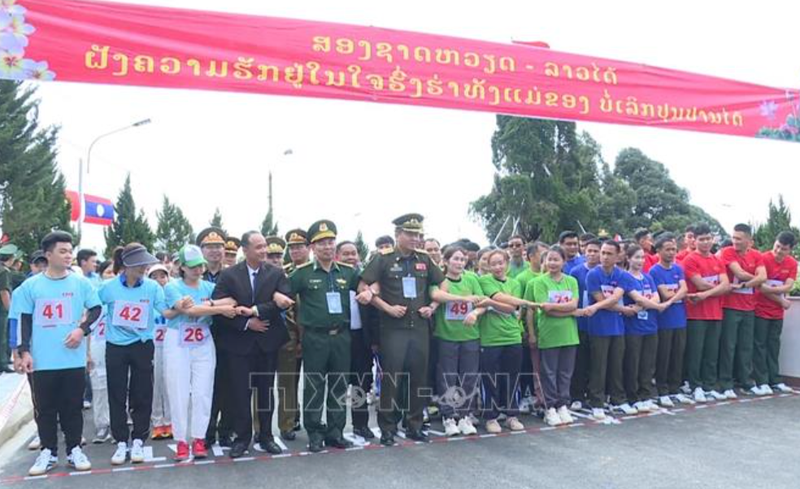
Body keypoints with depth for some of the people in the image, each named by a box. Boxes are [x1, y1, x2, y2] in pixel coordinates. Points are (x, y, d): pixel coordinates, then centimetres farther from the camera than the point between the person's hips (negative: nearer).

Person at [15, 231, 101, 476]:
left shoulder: (80, 282, 0)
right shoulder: (31, 285, 1)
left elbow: (96, 309, 7)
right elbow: (25, 320, 5)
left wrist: (82, 329, -8)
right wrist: (25, 351, -1)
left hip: (73, 358, 0)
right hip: (43, 360, 0)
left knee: (72, 406, 8)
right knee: (45, 408, 10)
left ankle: (74, 450, 20)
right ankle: (48, 452, 23)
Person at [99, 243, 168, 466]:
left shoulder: (152, 287, -6)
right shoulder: (108, 287, -6)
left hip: (142, 347, 0)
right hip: (115, 347, 0)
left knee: (142, 395, 5)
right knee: (117, 396, 7)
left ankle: (138, 441, 20)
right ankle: (121, 442, 20)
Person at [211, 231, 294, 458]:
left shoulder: (277, 273, 0)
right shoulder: (229, 275, -2)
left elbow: (284, 303, -12)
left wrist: (255, 310, -17)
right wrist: (246, 324, -13)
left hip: (268, 341, 1)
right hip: (239, 342, -1)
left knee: (266, 391, 10)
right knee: (240, 392, 4)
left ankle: (266, 436, 23)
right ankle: (242, 437, 19)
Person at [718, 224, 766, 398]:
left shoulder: (756, 255, 7)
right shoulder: (727, 252, -7)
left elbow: (763, 277, -7)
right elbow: (740, 273, -17)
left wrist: (742, 285, -16)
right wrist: (754, 278, 0)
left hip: (749, 308, 5)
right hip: (730, 307, -5)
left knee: (746, 346, 12)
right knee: (728, 346, -1)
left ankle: (746, 382, 23)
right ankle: (725, 384, 5)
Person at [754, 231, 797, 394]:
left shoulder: (792, 263, 3)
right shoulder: (763, 258, -14)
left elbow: (788, 287, -8)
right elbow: (760, 285, -17)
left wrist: (768, 289, -23)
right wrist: (781, 301, -11)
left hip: (777, 313, 5)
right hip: (760, 310, -5)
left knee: (774, 345, 12)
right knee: (760, 345, -1)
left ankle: (774, 380, 20)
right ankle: (762, 382, 3)